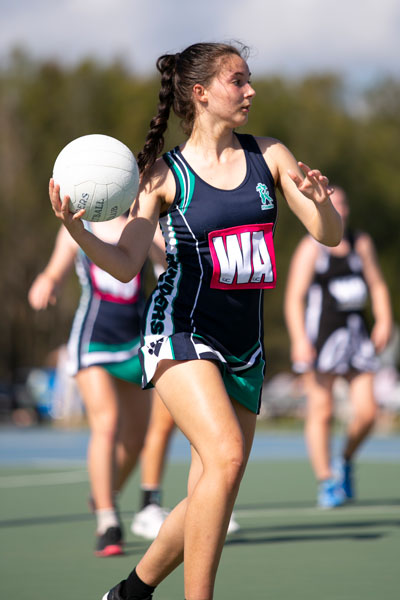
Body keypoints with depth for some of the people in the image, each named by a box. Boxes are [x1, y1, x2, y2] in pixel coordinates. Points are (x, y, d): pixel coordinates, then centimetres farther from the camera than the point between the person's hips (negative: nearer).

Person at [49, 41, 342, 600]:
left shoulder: (269, 155, 8)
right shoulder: (165, 174, -2)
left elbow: (330, 235, 6)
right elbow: (126, 264, -6)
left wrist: (319, 201, -16)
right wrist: (78, 231, -24)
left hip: (243, 345, 5)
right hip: (181, 330, -5)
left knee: (209, 498, 6)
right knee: (226, 456, -27)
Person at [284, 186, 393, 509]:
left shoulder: (361, 243, 14)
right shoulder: (310, 248, -3)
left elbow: (377, 285, 19)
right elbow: (294, 298, -9)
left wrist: (384, 320, 3)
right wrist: (300, 340, -19)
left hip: (357, 334, 5)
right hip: (321, 335, -5)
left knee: (367, 411, -3)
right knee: (321, 412, -5)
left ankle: (346, 461, 24)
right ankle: (327, 483, 5)